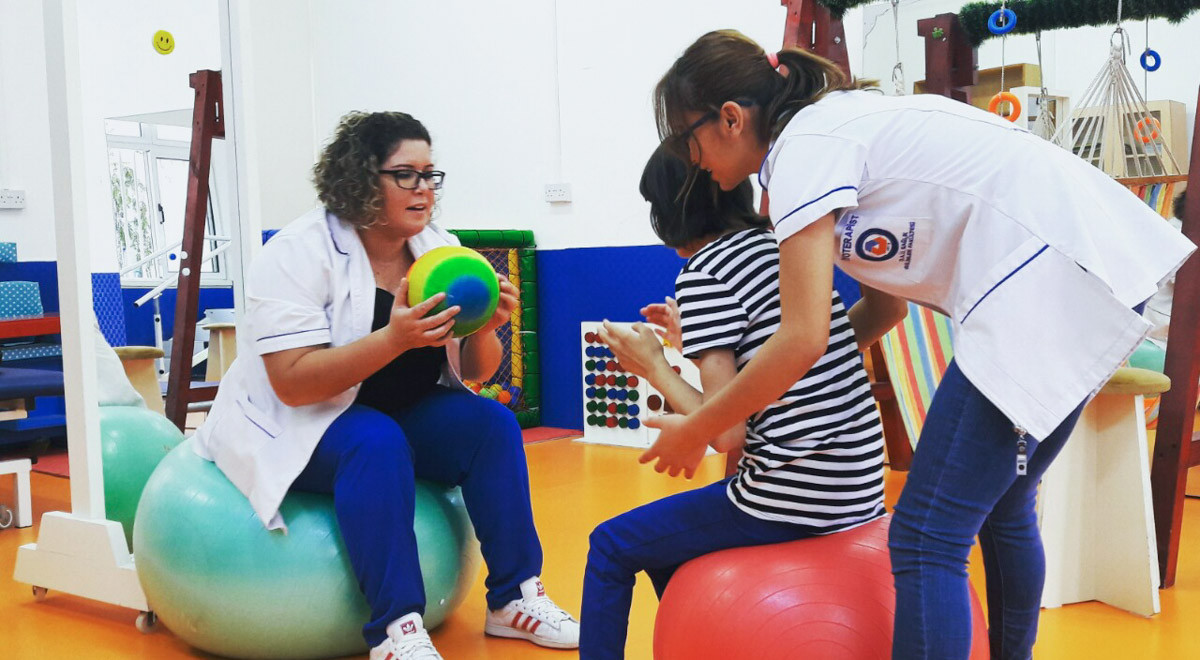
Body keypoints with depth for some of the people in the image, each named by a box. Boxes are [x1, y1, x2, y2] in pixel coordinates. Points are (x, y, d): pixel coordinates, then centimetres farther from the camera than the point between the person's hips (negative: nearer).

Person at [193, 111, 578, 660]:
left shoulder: (440, 249, 0)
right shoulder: (297, 254, -17)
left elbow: (475, 372, 2)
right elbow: (292, 383, -27)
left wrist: (483, 331, -22)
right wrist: (393, 338, -37)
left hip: (401, 413, 6)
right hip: (292, 429, -6)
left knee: (492, 423, -18)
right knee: (377, 442, -35)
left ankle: (513, 599, -12)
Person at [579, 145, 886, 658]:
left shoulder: (703, 273, -12)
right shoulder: (782, 246, 10)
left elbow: (726, 433, -16)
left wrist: (654, 367, -3)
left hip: (791, 500, -8)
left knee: (610, 548, 12)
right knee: (668, 540, 29)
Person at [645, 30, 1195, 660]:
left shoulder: (804, 145, -8)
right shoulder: (840, 125, 20)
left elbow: (803, 338, -15)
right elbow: (884, 306, 23)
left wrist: (694, 432, -3)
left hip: (1051, 272, -10)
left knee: (925, 540, -7)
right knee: (1001, 509, 24)